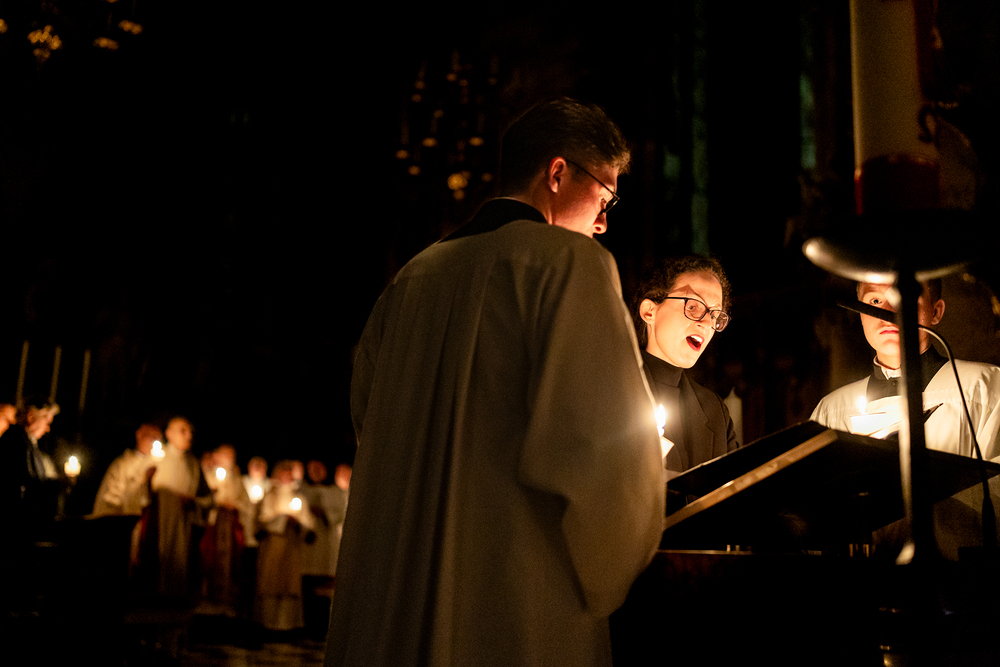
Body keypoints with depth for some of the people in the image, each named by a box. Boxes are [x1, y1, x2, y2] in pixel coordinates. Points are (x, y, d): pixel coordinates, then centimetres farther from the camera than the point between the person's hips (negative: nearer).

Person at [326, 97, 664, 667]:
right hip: (518, 612, -6)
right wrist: (608, 579, -3)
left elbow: (368, 419, 16)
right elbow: (607, 440, -18)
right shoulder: (571, 261, -8)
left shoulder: (414, 277, 11)